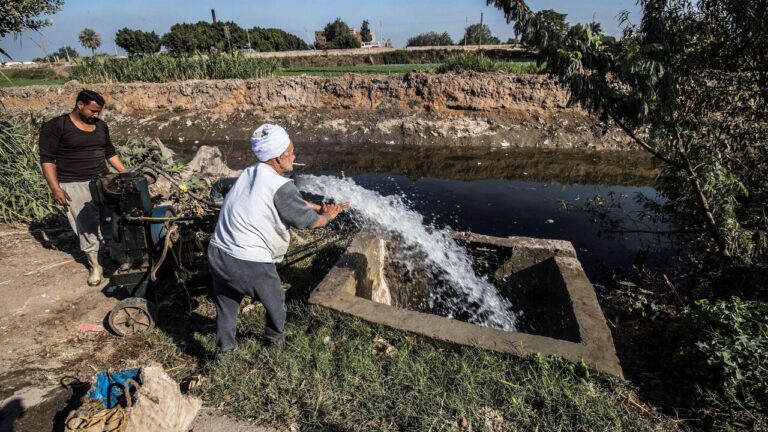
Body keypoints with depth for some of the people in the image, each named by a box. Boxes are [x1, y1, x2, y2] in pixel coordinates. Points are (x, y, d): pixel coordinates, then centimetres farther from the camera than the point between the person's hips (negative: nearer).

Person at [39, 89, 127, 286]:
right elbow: (47, 159, -9)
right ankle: (95, 266, 11)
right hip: (74, 185, -5)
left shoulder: (100, 125, 8)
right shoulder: (54, 126, -8)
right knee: (86, 226, -2)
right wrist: (56, 188, -15)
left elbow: (110, 152, 18)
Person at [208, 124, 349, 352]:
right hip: (250, 264, -6)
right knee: (275, 303, 23)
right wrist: (328, 216, 15)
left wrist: (320, 207, 22)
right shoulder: (280, 187, -18)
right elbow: (308, 220, -5)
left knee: (226, 305, 26)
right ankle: (275, 339, 46)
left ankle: (225, 347, 42)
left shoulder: (250, 173, 6)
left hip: (217, 254, 7)